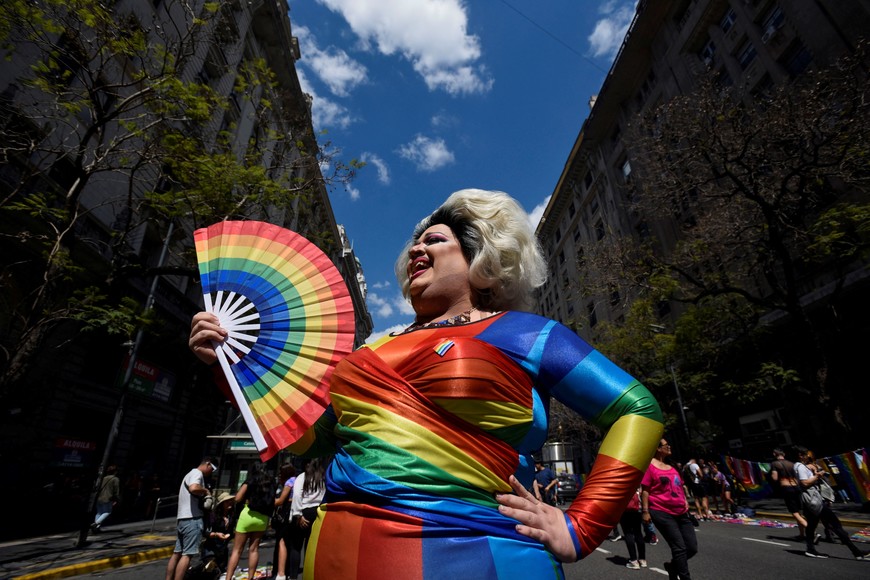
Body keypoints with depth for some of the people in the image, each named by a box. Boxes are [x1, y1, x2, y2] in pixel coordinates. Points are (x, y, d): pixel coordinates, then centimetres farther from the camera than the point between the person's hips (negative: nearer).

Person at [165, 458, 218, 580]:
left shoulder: (190, 473, 23)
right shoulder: (197, 473, -10)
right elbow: (194, 488, -29)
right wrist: (206, 491, -12)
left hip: (182, 518, 10)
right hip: (192, 519, -10)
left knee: (177, 553, 13)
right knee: (187, 554, -7)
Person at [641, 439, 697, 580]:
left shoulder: (670, 467, 16)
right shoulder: (650, 466, -8)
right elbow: (645, 490, -9)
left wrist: (684, 500, 10)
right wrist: (645, 511, -13)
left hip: (681, 512, 8)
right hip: (662, 513, -8)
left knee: (692, 548, 7)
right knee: (679, 548, -8)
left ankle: (672, 566, 31)